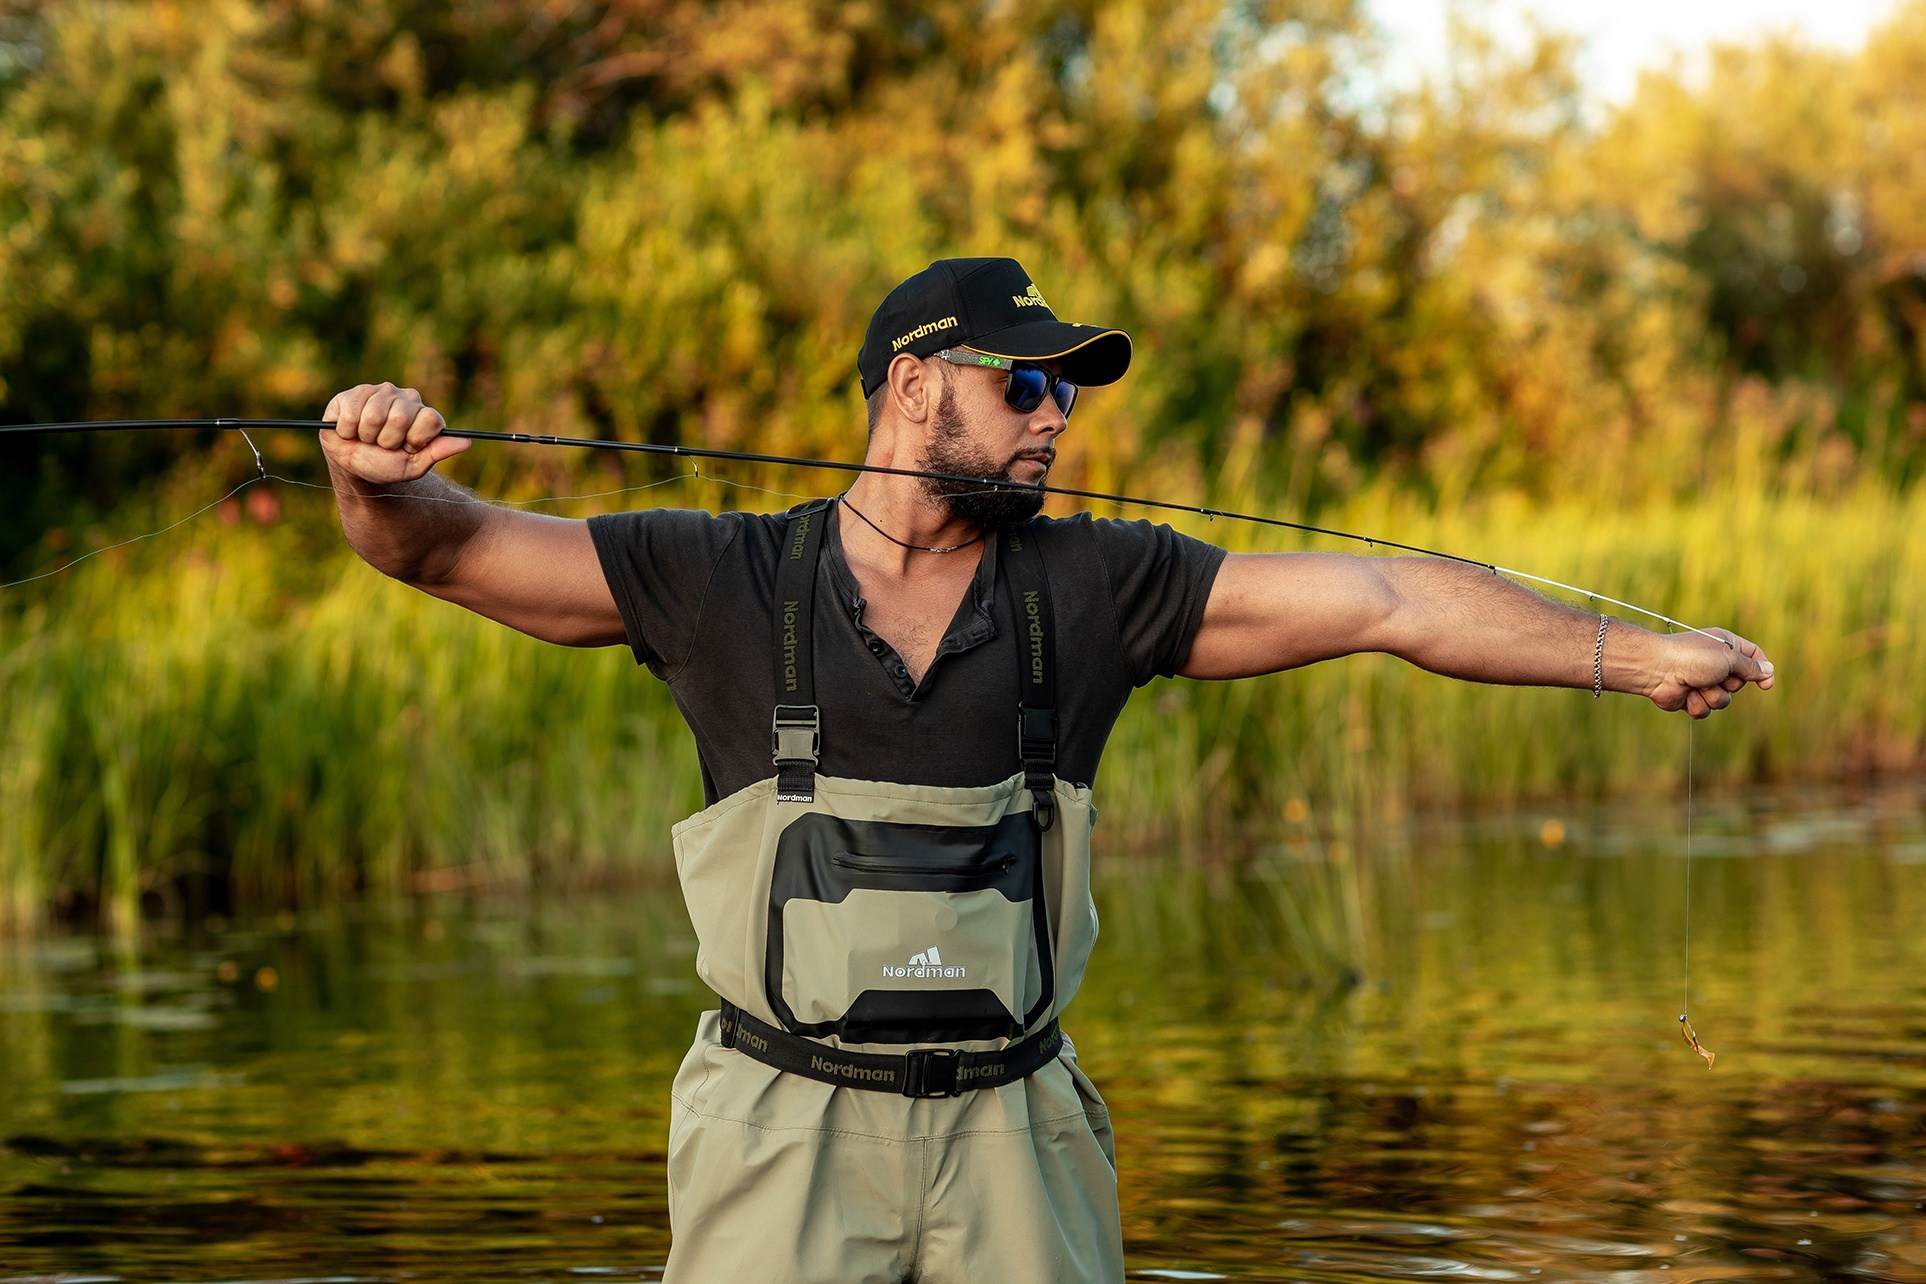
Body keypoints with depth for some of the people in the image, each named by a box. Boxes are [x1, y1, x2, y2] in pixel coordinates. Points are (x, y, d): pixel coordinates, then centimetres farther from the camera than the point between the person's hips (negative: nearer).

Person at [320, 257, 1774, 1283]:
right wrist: (376, 478, -23)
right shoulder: (724, 580, 1)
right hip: (787, 1126, -2)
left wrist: (1635, 655, -6)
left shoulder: (1095, 588, 4)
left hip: (1014, 1133, 2)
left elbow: (1384, 601, -1)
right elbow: (451, 549, -1)